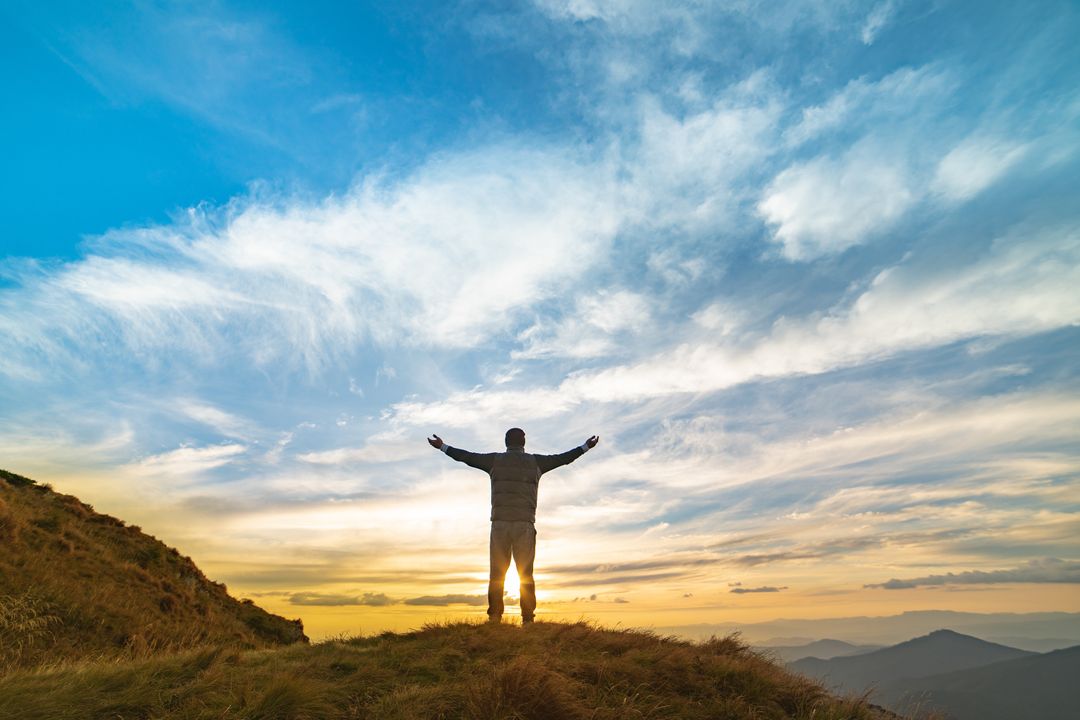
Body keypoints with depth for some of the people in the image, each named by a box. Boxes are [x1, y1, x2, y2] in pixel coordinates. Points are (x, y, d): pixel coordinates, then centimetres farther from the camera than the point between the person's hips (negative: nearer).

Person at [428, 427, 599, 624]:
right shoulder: (535, 462, 8)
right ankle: (528, 619, -2)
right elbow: (564, 458, 16)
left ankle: (494, 618, -2)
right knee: (526, 574, 3)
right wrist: (585, 446, 30)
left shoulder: (495, 460, 7)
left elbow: (467, 457, 15)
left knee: (497, 573, 3)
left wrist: (442, 447, 28)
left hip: (500, 523, 0)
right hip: (525, 524, 0)